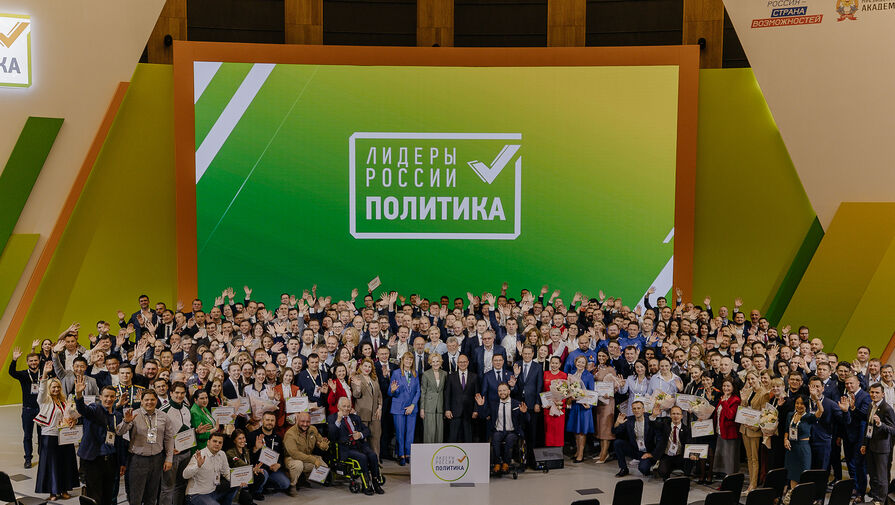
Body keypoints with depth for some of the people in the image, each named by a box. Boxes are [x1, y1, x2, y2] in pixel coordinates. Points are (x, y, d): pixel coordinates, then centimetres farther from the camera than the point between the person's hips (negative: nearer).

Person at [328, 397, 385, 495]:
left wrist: (361, 434, -2)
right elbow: (331, 436, -7)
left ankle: (375, 483, -16)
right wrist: (338, 420, -17)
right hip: (345, 448, -4)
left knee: (373, 455, -24)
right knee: (362, 457, -31)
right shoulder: (332, 418, 8)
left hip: (360, 445, 5)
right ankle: (366, 485, -21)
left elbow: (367, 430, 21)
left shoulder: (355, 417, 24)